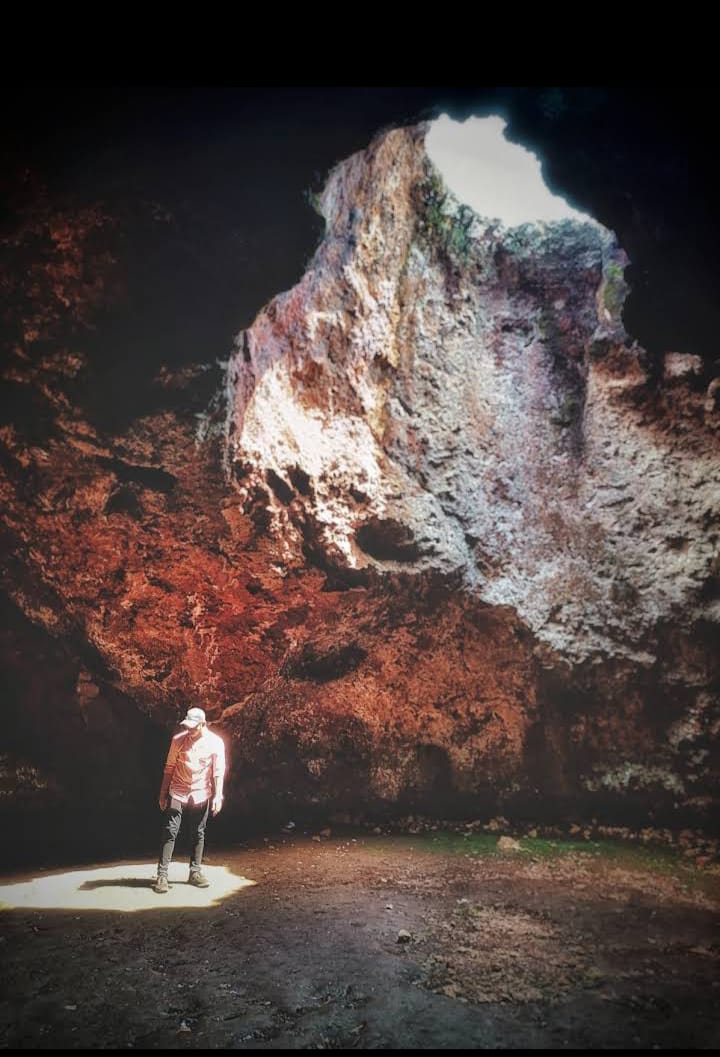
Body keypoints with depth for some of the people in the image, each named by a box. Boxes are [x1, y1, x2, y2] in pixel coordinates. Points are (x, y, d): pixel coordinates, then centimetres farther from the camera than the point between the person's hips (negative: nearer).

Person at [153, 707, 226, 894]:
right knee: (170, 833, -5)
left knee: (199, 834, 8)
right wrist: (163, 794, 3)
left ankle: (195, 872, 21)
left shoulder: (216, 742, -7)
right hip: (177, 793, 0)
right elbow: (169, 767, 1)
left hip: (201, 795, 1)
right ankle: (162, 875, 1)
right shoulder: (178, 739, -6)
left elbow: (218, 771, -4)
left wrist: (218, 795, -12)